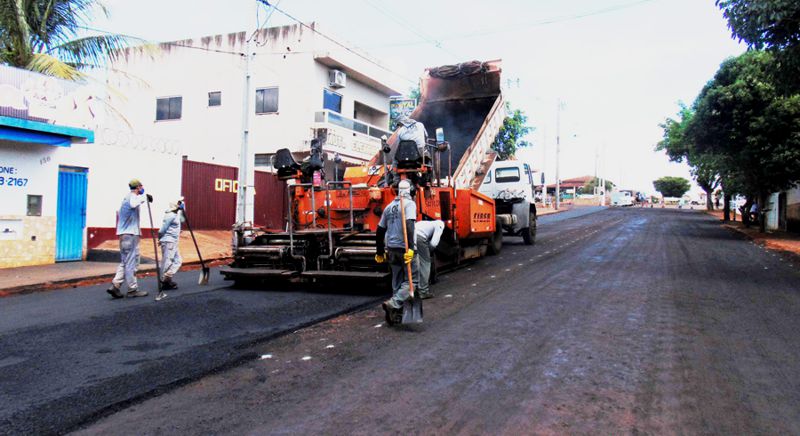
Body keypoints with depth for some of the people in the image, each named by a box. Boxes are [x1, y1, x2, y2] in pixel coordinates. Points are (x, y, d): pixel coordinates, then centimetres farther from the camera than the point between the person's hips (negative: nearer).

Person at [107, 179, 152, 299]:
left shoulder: (127, 197, 21)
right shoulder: (133, 196, -12)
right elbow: (133, 204, -34)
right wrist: (145, 197, -24)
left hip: (124, 235, 9)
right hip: (131, 235, -9)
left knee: (125, 262, 12)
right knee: (131, 263, -5)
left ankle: (115, 286, 5)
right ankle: (133, 289, 0)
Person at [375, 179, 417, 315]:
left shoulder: (389, 206, 16)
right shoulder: (409, 203, -5)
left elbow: (380, 231, 18)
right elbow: (409, 225, -22)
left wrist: (380, 252, 26)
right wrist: (410, 247, -27)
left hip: (391, 249, 7)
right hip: (404, 248, -7)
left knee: (397, 281, 15)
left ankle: (397, 310, 18)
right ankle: (393, 303, -18)